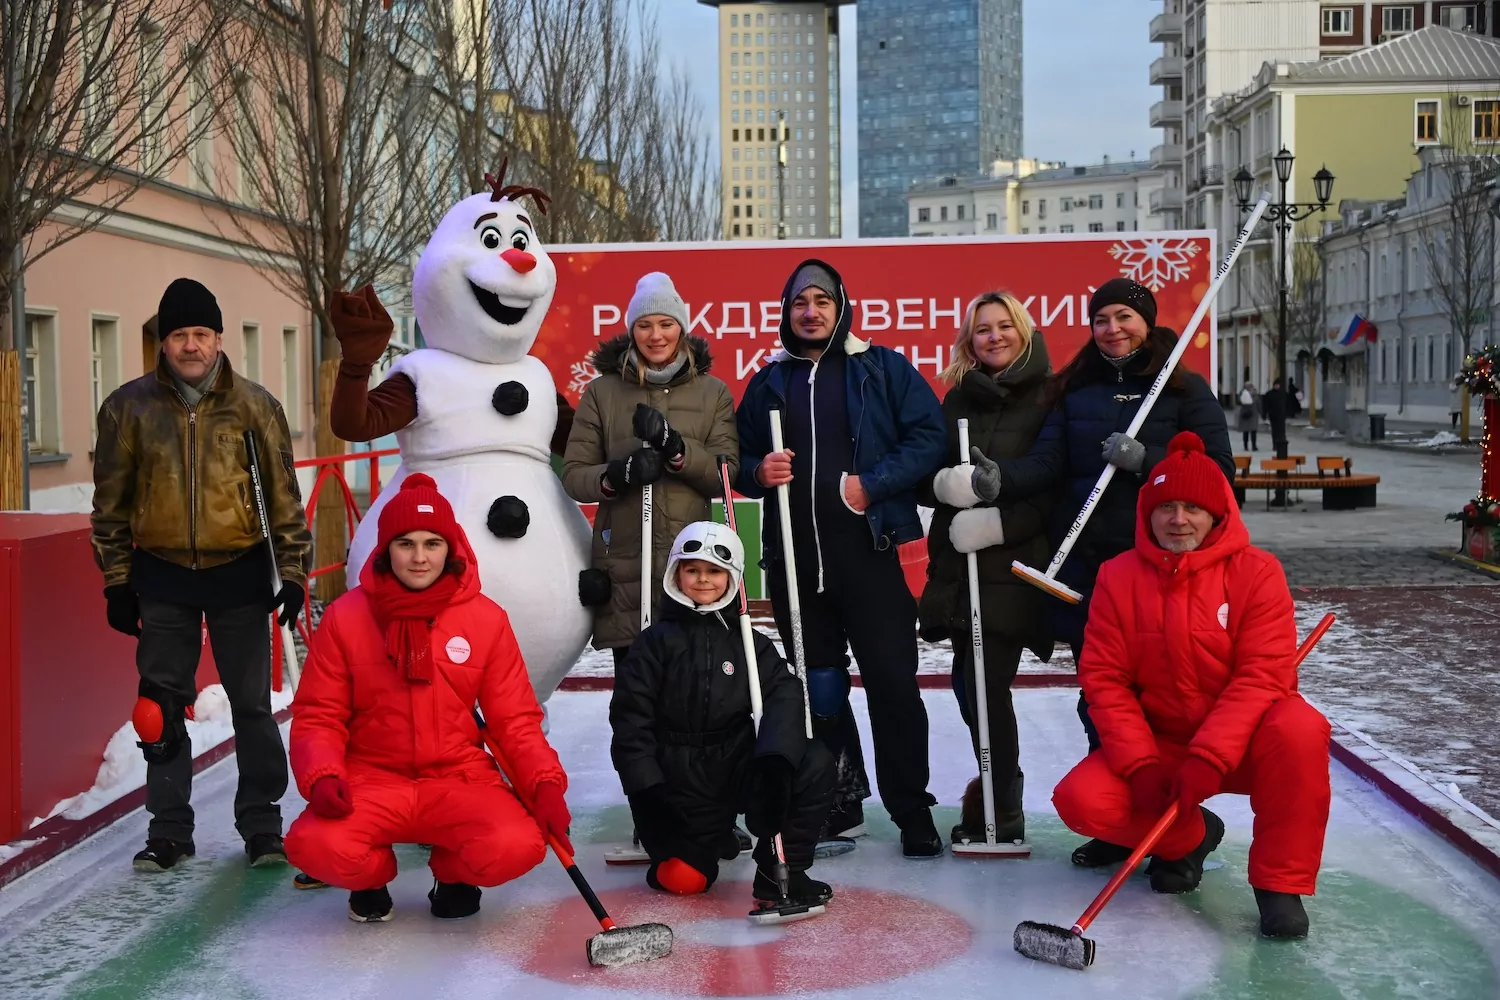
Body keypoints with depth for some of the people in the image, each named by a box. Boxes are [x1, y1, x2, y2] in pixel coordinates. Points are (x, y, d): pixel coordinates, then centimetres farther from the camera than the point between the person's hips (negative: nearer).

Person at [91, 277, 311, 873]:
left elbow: (284, 496, 2)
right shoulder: (130, 407, -1)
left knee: (252, 705, 4)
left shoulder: (255, 405, -2)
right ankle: (169, 830, 18)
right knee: (161, 708, 6)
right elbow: (111, 501, 6)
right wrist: (117, 583, 4)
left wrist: (293, 573, -2)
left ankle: (261, 825, 16)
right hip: (163, 577, 1)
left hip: (239, 575, -1)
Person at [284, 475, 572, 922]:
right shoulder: (345, 618, -1)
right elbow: (317, 717, 1)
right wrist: (321, 777, -19)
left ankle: (453, 873, 10)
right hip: (372, 779, 0)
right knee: (316, 845, -31)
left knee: (517, 847, -30)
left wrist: (547, 784, -14)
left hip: (460, 780, 0)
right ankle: (371, 877, 9)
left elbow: (515, 720, 3)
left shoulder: (486, 619, 0)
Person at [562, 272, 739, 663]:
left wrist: (675, 447, -16)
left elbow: (726, 475, 1)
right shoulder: (603, 391, 8)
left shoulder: (712, 392, 10)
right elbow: (573, 475, 4)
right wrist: (616, 475, -17)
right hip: (623, 568, 0)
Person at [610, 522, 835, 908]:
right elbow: (629, 717, -4)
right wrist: (646, 790, -14)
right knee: (685, 878, -13)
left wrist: (775, 757, -29)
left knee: (814, 764, -24)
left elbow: (783, 696, -10)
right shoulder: (656, 641, -1)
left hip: (739, 768, 2)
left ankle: (779, 870, -10)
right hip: (679, 782, -1)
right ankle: (710, 838, 24)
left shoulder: (748, 642, 6)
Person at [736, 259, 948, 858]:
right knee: (818, 688, 9)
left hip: (870, 551, -4)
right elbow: (739, 457, 19)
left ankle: (913, 813, 3)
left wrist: (873, 484, -13)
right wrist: (757, 472, -4)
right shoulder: (768, 382, 15)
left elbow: (928, 436, -3)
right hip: (794, 559, 4)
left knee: (892, 683, -5)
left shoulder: (882, 369, 4)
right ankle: (840, 806, 22)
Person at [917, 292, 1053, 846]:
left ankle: (1002, 815, 9)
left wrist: (1000, 522, -16)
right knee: (968, 685, 8)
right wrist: (948, 483, -12)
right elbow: (923, 477, 10)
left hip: (1013, 567, -5)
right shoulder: (958, 399, 13)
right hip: (957, 565, 5)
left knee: (987, 686, -7)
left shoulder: (1049, 399, -3)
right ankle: (996, 796, 29)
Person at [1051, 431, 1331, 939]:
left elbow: (1262, 675, -18)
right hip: (1157, 741, 3)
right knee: (1080, 799, -21)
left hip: (1240, 744, -3)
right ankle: (1188, 836, 12)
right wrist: (1141, 765, -19)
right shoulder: (1118, 577, -3)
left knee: (1300, 729, -35)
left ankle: (1280, 881, -15)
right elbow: (1104, 680, -6)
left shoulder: (1256, 572, -10)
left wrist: (1208, 760, -29)